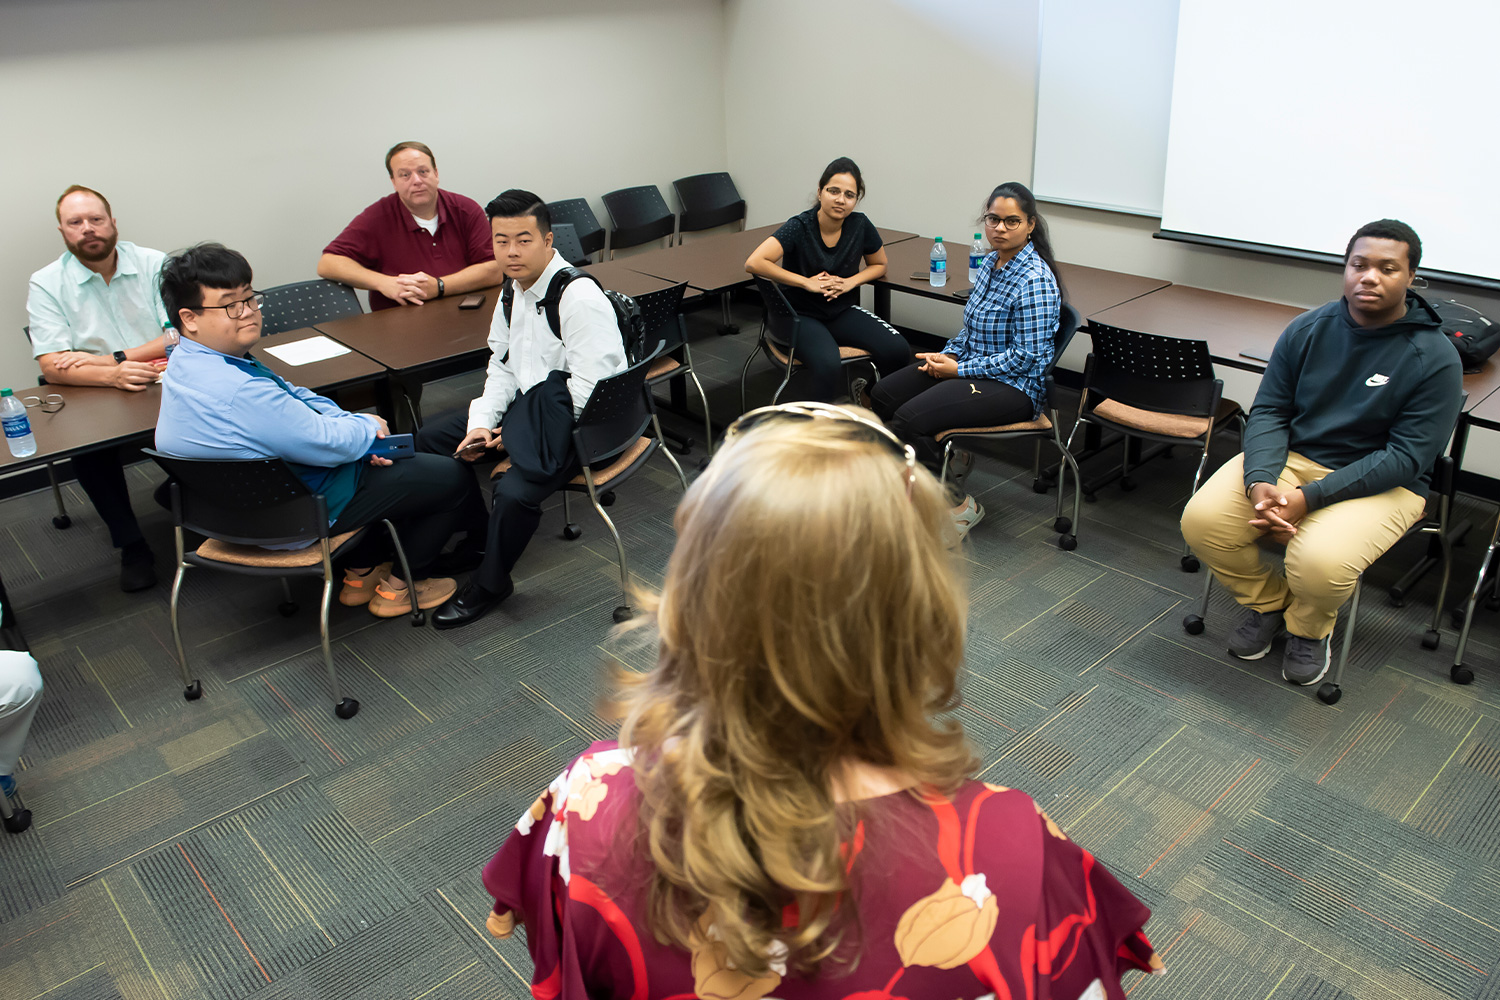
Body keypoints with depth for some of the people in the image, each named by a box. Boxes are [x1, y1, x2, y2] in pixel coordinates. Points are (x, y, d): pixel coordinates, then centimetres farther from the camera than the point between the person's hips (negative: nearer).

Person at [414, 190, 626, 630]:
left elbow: (587, 393, -25)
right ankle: (477, 538, 23)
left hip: (576, 426, -9)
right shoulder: (513, 289, 5)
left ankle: (490, 583, -1)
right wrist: (481, 423, -2)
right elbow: (502, 367, 14)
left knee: (515, 491, -31)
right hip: (527, 404, 9)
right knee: (428, 439, 6)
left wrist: (516, 433, -18)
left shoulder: (579, 299, -22)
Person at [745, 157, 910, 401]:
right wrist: (807, 282, -22)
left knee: (897, 350, -19)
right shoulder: (799, 227, -15)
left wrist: (851, 282, -7)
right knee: (827, 366, -35)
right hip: (801, 315, -4)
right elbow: (754, 263, -26)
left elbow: (879, 265, 14)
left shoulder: (860, 226, -4)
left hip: (842, 312, 5)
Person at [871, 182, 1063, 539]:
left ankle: (960, 506, -8)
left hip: (1015, 386, -9)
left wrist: (958, 369, -18)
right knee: (883, 395, 2)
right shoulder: (991, 262, 8)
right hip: (974, 366, 9)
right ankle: (950, 455, 15)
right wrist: (947, 354, 0)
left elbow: (1025, 357, -22)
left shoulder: (1034, 281, -20)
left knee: (909, 418, -25)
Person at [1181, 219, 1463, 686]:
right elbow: (1269, 410, 0)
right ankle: (1267, 602, 12)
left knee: (1320, 561, -33)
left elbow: (1407, 456, -15)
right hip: (1290, 457, 4)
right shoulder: (1308, 329, 0)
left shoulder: (1436, 358, -12)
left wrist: (1309, 498, -25)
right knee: (1202, 520, -20)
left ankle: (1310, 628, 7)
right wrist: (1260, 482, -20)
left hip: (1381, 484, -3)